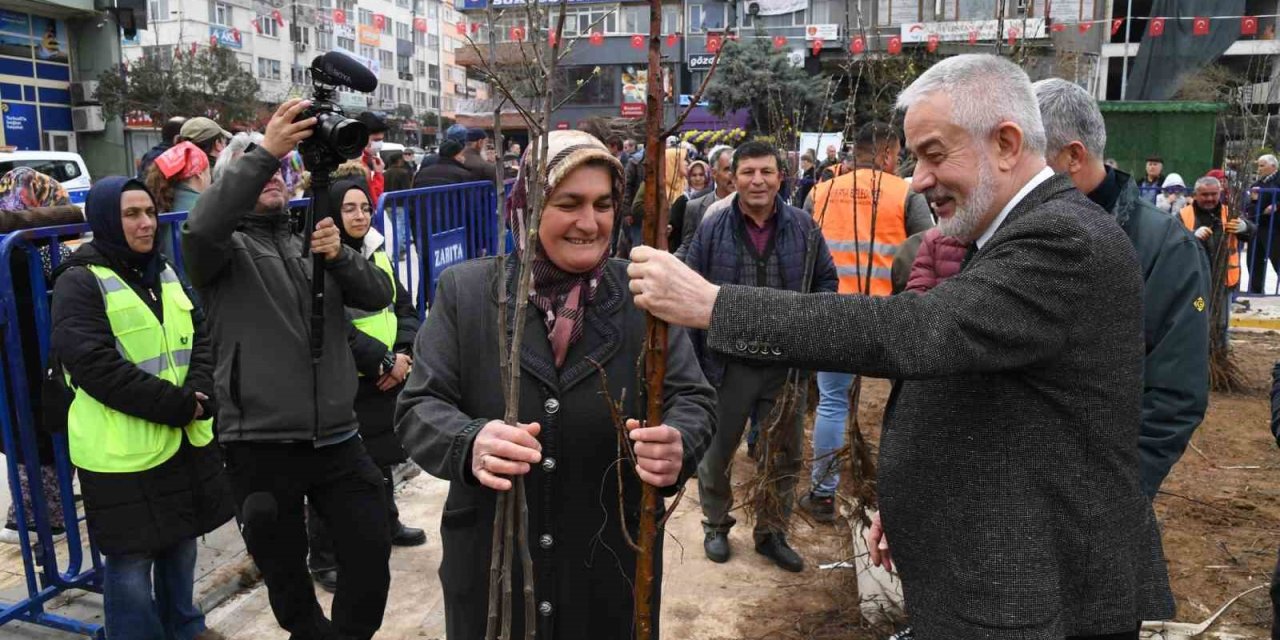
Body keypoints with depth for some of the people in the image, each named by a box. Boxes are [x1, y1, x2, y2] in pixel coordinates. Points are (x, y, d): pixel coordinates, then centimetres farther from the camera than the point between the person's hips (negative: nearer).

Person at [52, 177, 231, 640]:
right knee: (131, 558, 3)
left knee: (182, 541, 18)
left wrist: (199, 395, -11)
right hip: (122, 450, -7)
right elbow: (96, 365, -20)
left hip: (185, 438, 7)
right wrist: (177, 405, -20)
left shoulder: (164, 273, 12)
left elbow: (202, 337, 8)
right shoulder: (79, 282, -10)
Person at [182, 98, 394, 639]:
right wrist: (263, 151, -28)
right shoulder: (227, 249, 2)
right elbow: (201, 228, -23)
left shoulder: (316, 240, 15)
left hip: (337, 439, 3)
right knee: (285, 571, 11)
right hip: (261, 445, -3)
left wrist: (340, 256, -18)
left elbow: (378, 296, 2)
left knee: (372, 552, 5)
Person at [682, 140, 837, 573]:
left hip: (787, 363, 2)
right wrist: (691, 355, -4)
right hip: (728, 362, -1)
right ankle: (716, 525, 38)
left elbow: (827, 280, 11)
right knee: (717, 451, 14)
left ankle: (772, 533, 35)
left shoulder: (803, 227, 0)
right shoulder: (713, 229, -5)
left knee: (784, 456, 15)